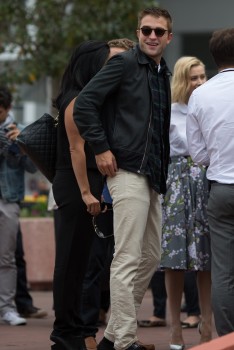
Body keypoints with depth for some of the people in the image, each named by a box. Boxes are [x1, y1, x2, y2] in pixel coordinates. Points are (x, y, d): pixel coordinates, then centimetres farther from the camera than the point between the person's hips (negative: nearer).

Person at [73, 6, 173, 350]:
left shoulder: (163, 74, 16)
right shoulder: (124, 63, -8)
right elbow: (84, 104, -14)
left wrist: (162, 172, 17)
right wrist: (101, 148, -17)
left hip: (152, 176, 9)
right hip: (128, 171, -9)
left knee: (151, 256, 14)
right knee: (128, 259, -9)